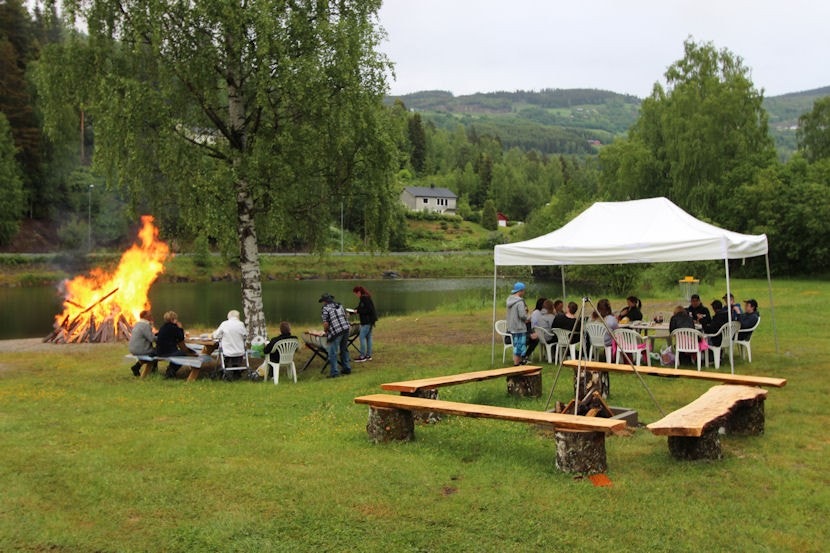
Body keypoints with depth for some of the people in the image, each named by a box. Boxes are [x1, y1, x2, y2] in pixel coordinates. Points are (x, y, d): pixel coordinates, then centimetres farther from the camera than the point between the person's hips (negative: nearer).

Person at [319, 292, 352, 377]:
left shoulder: (325, 309, -5)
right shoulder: (339, 305, 16)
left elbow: (326, 324, -10)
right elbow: (346, 317, 19)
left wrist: (325, 331, 8)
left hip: (335, 332, -7)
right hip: (346, 329, 7)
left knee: (332, 353, 0)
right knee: (344, 350, 20)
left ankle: (334, 372, -3)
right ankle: (347, 369, 26)